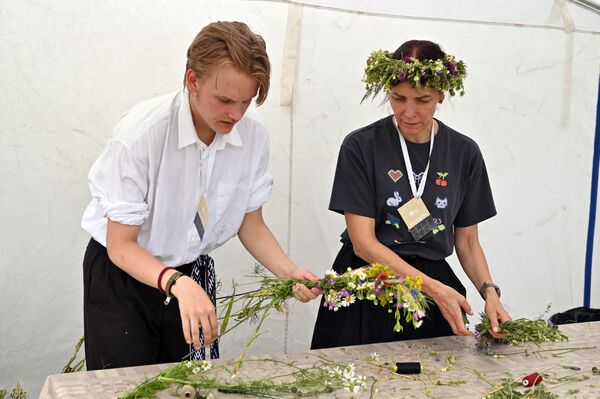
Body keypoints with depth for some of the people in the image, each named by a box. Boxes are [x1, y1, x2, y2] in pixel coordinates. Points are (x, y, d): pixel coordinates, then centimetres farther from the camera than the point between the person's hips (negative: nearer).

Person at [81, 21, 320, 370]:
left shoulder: (253, 135, -15)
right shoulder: (142, 132, -28)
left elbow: (250, 224, -3)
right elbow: (121, 246, -23)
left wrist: (290, 272, -21)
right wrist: (176, 282, -41)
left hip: (192, 273, 4)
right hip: (122, 272, -3)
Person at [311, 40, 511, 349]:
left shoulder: (464, 153, 1)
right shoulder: (360, 147, -8)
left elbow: (467, 241, 8)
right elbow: (363, 242, -12)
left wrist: (489, 291, -10)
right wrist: (434, 288, -20)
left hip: (436, 283, 3)